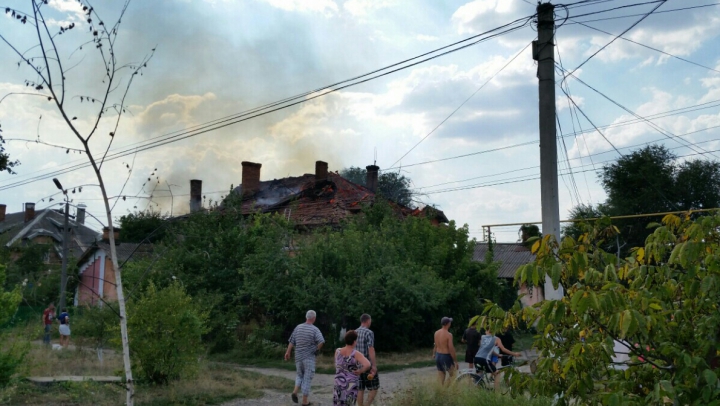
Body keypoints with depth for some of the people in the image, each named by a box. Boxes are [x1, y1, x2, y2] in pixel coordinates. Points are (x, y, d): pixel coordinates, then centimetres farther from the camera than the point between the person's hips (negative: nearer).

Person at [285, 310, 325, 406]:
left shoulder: (298, 327, 3)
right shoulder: (315, 329, -12)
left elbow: (292, 341, 5)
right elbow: (321, 341, -25)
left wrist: (288, 352, 12)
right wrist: (317, 350, -6)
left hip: (298, 356, 4)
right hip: (309, 357, -4)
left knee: (300, 375, 23)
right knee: (307, 378, 4)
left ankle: (295, 392, 0)